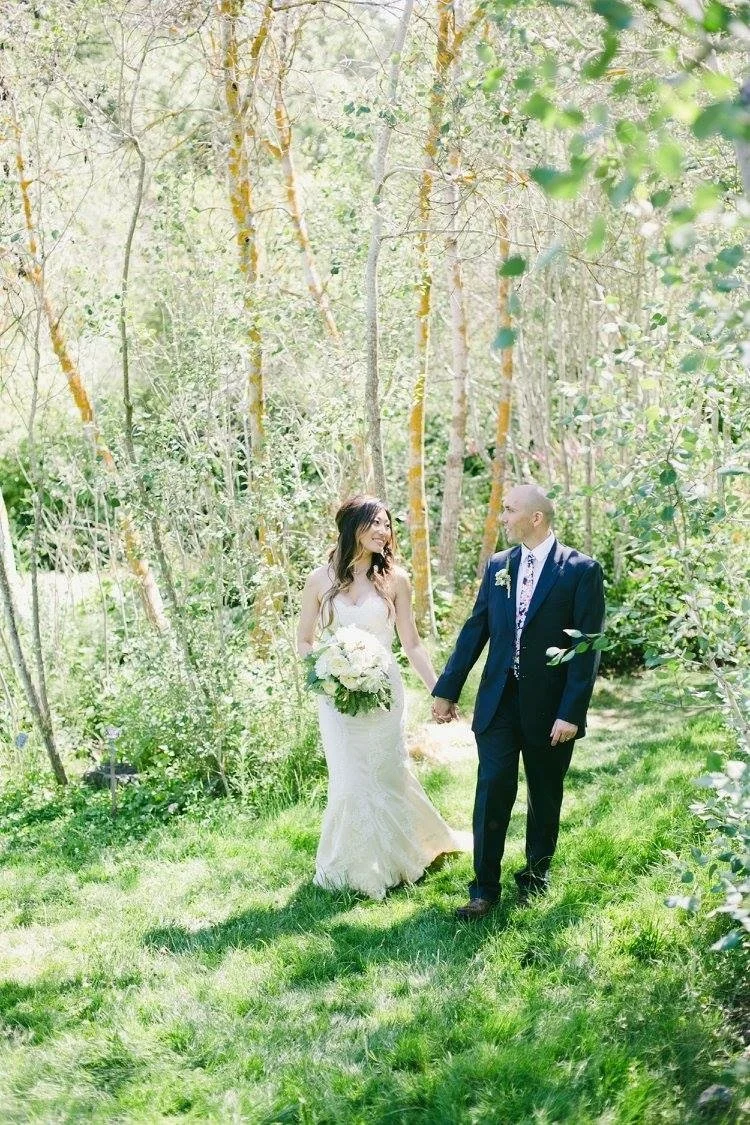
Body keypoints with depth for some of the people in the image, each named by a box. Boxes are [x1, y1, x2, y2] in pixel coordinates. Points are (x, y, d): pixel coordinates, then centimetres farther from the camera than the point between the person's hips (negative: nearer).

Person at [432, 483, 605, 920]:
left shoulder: (581, 570, -9)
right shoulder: (498, 566, 6)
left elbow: (588, 646, -12)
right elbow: (475, 630, 9)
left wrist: (572, 712, -16)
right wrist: (447, 689, 7)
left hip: (550, 705, -3)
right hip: (499, 700, 3)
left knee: (545, 795, 13)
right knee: (492, 791, -3)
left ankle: (536, 875, 32)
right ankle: (485, 889, 5)